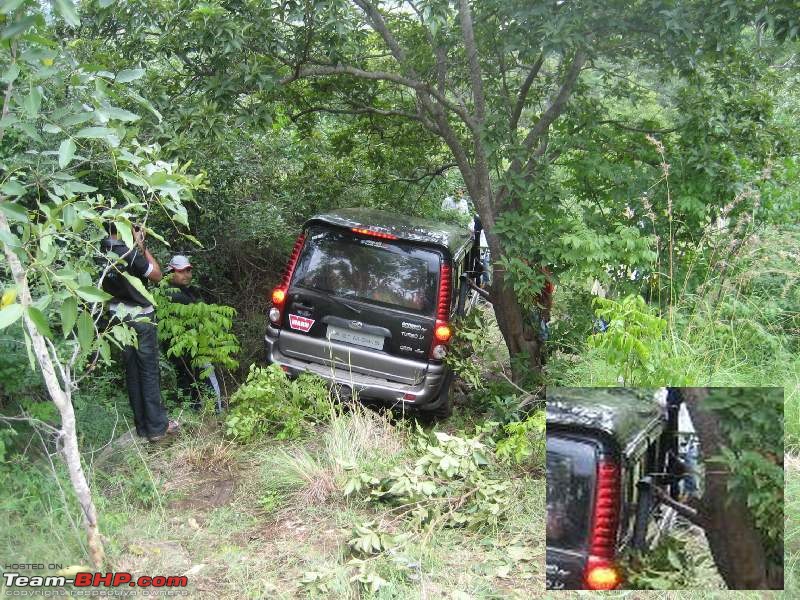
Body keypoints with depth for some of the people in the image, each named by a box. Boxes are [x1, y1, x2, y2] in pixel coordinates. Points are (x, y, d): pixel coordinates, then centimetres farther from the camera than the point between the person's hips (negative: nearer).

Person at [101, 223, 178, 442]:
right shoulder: (129, 253, -22)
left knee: (132, 373, 13)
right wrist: (142, 246, -8)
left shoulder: (101, 251, -3)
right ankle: (157, 426, 9)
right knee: (150, 372, 3)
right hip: (140, 319, -6)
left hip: (118, 319, 7)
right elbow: (157, 275, -10)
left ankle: (142, 425, 21)